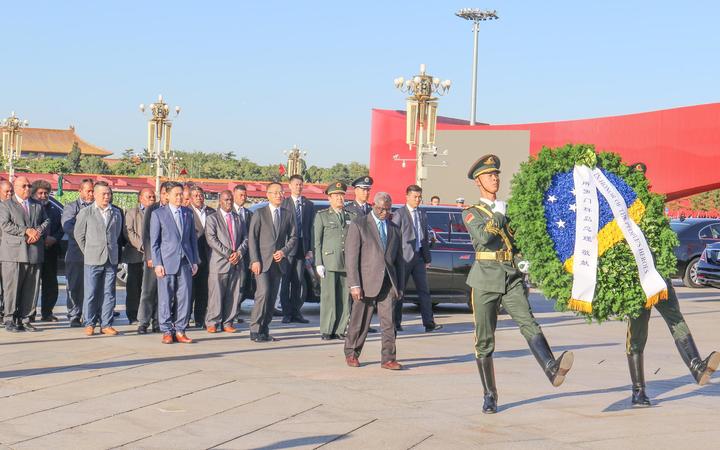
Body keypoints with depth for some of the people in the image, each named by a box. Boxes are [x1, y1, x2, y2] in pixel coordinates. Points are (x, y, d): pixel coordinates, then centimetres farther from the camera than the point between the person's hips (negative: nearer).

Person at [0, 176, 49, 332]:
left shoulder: (38, 206, 20)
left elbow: (46, 221, 12)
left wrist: (38, 231, -9)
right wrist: (26, 231, -14)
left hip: (34, 253, 4)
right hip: (13, 253, -4)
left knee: (31, 288, 3)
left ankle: (25, 319, 8)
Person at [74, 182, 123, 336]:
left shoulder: (116, 213, 10)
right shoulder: (86, 212, 1)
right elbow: (79, 234, 6)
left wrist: (112, 250, 13)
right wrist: (88, 252, 7)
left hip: (111, 259, 3)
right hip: (93, 259, -3)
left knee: (109, 293, 5)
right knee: (91, 293, -1)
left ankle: (106, 324, 10)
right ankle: (89, 324, 7)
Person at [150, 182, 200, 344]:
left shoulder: (188, 213, 13)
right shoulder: (158, 214, 2)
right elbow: (154, 241, 0)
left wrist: (195, 261, 10)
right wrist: (157, 263, -7)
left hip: (185, 262, 3)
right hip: (167, 262, -3)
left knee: (184, 297, 1)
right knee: (165, 298, -1)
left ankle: (180, 331, 8)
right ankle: (167, 332, 7)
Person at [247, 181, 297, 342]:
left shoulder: (288, 214, 11)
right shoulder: (259, 213, 1)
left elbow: (293, 237, 12)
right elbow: (252, 238, -2)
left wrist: (284, 251, -6)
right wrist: (255, 260, -10)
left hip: (278, 261, 4)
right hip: (262, 261, -4)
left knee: (272, 296, 5)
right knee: (263, 293, -15)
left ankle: (264, 330, 12)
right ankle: (255, 330, -11)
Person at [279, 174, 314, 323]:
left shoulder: (309, 205, 12)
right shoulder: (283, 203, 4)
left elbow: (311, 228, 8)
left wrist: (310, 249, -1)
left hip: (302, 246, 3)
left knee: (299, 281, 5)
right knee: (286, 280, -1)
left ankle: (296, 312, 10)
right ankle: (286, 313, 3)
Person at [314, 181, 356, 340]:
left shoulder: (352, 217, 15)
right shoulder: (322, 216, 7)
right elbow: (316, 241, 3)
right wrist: (318, 263, -6)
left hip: (348, 264, 3)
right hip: (329, 262, -3)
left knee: (345, 299, 2)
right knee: (328, 297, -5)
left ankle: (340, 330, 9)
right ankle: (326, 331, 1)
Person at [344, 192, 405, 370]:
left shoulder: (394, 229, 15)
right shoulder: (358, 225, 0)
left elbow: (399, 260, 18)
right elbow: (351, 257, -6)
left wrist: (400, 286, 12)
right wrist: (354, 285, -12)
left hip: (388, 283, 4)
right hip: (367, 282, -3)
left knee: (389, 322, -4)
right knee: (359, 322, 5)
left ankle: (388, 359, -1)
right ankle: (351, 354, 22)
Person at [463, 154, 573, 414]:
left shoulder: (509, 209, 19)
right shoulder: (471, 213, 7)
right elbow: (482, 236, -14)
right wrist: (499, 216, -5)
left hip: (512, 278, 2)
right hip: (485, 280, -2)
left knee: (528, 323, -21)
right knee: (484, 341, 2)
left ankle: (552, 369, -42)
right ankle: (489, 396, 12)